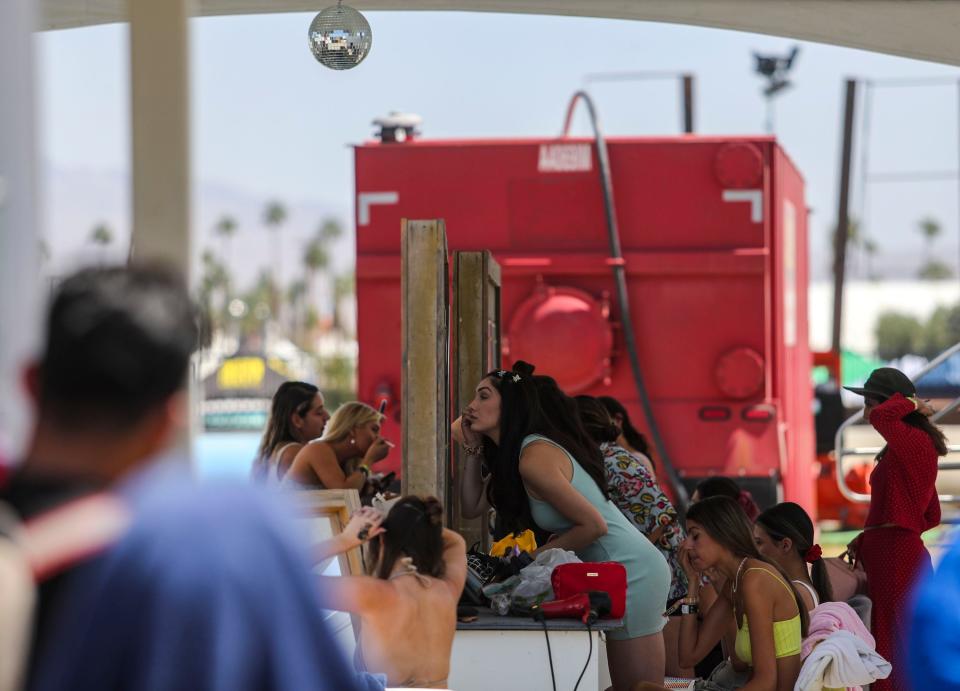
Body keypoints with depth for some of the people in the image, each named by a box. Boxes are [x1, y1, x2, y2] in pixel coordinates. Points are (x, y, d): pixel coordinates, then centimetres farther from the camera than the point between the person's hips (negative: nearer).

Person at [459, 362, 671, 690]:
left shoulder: (534, 457, -20)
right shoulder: (509, 455, 11)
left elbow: (594, 525, -20)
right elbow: (472, 507, 13)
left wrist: (534, 556, -10)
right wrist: (474, 448, 8)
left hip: (630, 573, -10)